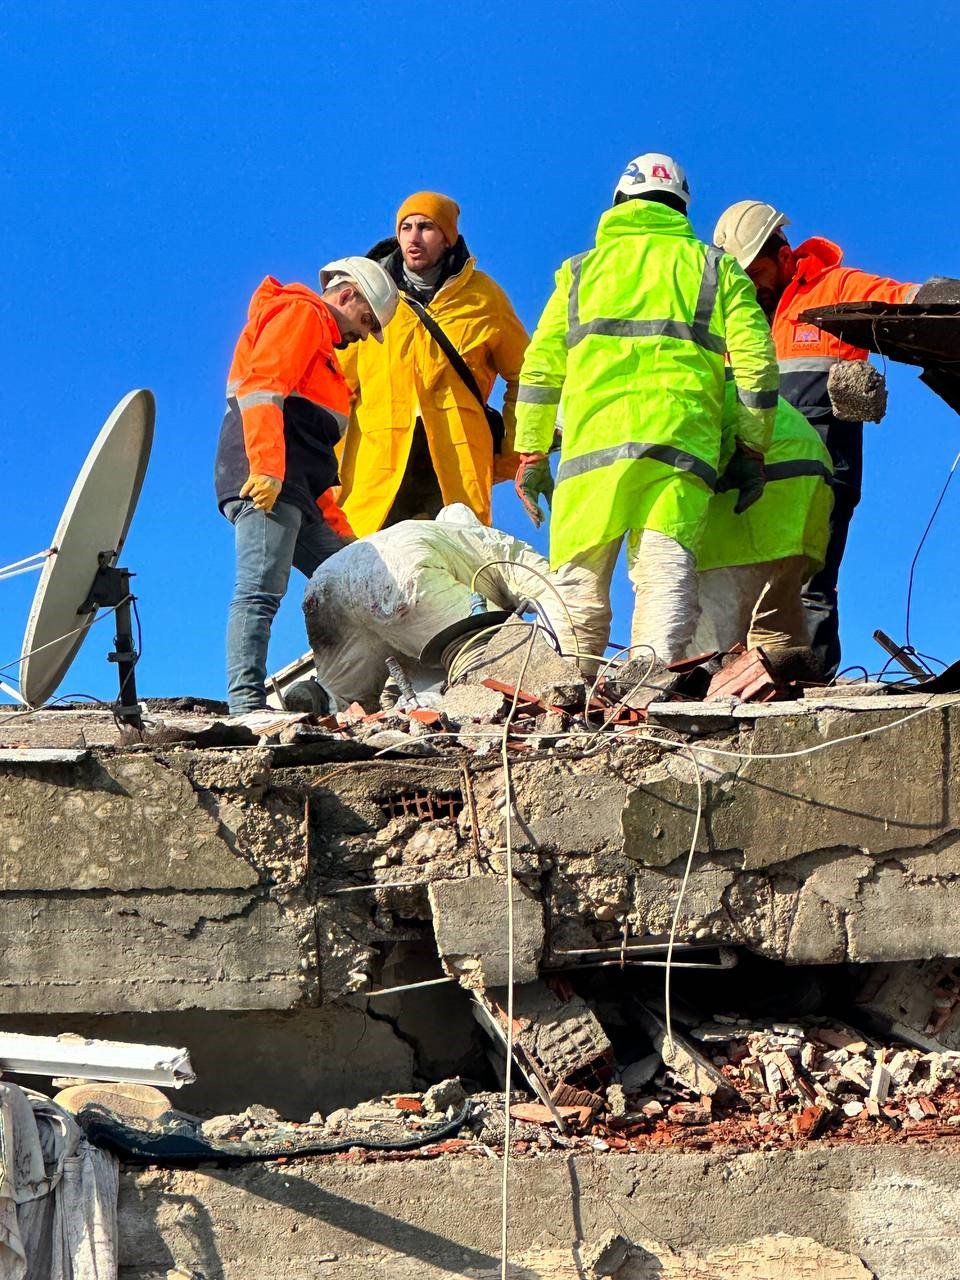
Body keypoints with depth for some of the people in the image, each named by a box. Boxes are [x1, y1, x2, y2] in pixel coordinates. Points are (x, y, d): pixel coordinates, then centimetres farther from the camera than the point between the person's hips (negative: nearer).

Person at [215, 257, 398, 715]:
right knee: (261, 588, -18)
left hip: (296, 494, 11)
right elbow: (260, 388, -15)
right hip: (264, 483, -11)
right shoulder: (299, 314, 3)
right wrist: (266, 468, -27)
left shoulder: (321, 342, 34)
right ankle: (246, 702, -23)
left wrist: (338, 526, 28)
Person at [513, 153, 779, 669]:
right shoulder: (717, 269, 20)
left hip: (593, 440, 1)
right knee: (665, 574, -10)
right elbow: (756, 361, 8)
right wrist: (750, 448, 12)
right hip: (682, 442, 0)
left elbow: (541, 366, 15)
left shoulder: (581, 269, 22)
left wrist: (530, 454, 17)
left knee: (578, 585, 4)